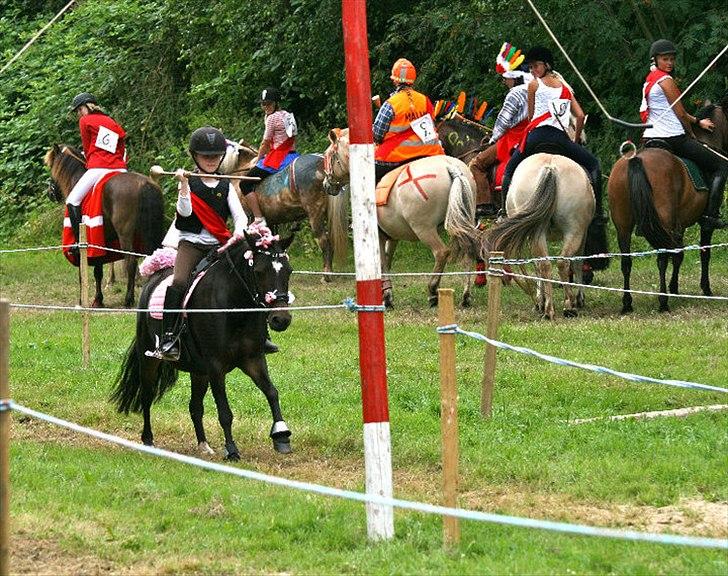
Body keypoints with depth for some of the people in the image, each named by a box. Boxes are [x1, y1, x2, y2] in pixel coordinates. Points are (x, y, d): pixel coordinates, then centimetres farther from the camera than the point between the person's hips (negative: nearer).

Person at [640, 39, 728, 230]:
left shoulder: (650, 80, 17)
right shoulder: (665, 80, -12)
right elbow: (680, 114, -9)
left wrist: (697, 121, 19)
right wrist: (691, 134, 8)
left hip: (651, 137, 9)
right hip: (673, 138, -9)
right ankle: (711, 214, -12)